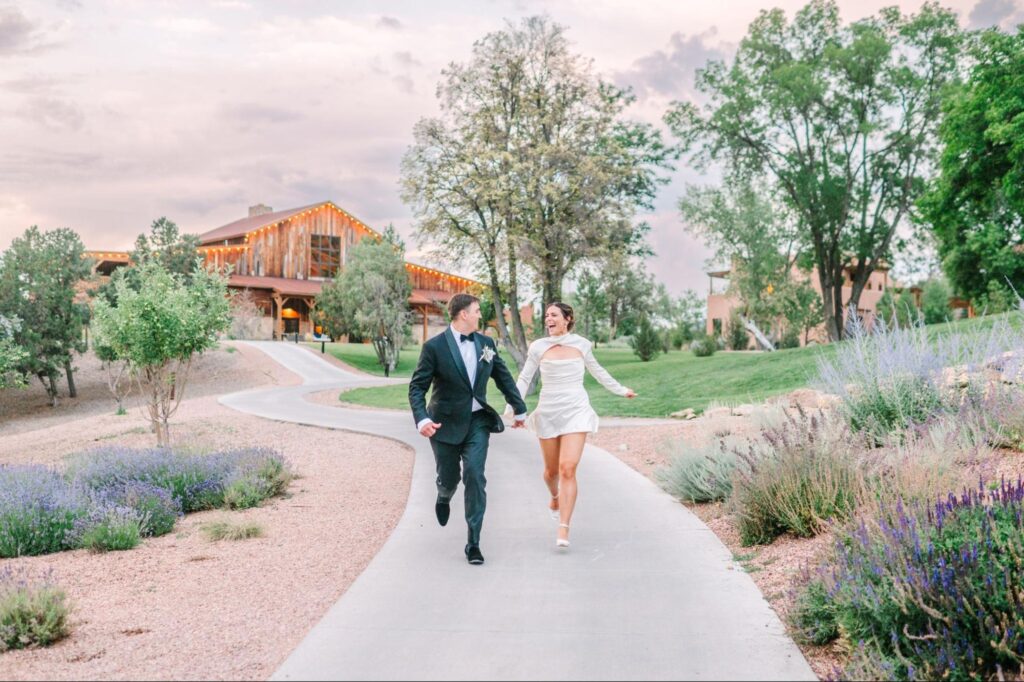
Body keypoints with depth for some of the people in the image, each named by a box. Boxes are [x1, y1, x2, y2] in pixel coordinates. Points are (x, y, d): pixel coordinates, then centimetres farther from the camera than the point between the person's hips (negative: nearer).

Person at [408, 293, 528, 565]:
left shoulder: (486, 344, 4)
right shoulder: (435, 347, -11)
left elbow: (504, 378, 15)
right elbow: (417, 387, -11)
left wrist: (520, 409, 20)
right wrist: (421, 419, -25)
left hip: (477, 422, 2)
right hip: (445, 423, -2)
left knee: (475, 477, -11)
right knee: (449, 478, 9)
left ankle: (473, 543, -5)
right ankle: (444, 497, 50)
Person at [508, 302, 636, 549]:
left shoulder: (581, 344, 2)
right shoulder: (538, 347, -1)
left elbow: (597, 371, 18)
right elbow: (524, 379, 3)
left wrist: (621, 390, 27)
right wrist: (512, 407, -8)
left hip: (576, 411, -1)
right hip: (548, 412, 1)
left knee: (568, 470, -15)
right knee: (552, 470, 14)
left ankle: (563, 530, -15)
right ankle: (555, 496, 50)